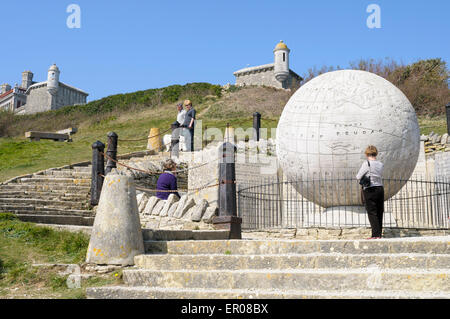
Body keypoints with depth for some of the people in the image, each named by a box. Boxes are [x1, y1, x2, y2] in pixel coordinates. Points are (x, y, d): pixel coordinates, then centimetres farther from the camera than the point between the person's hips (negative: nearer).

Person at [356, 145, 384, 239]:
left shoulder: (366, 163, -11)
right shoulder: (380, 164, 6)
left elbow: (358, 177, -6)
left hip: (370, 190, -6)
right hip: (380, 188, 6)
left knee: (372, 213, -2)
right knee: (379, 213, 10)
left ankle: (376, 234, -5)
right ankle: (379, 234, 14)